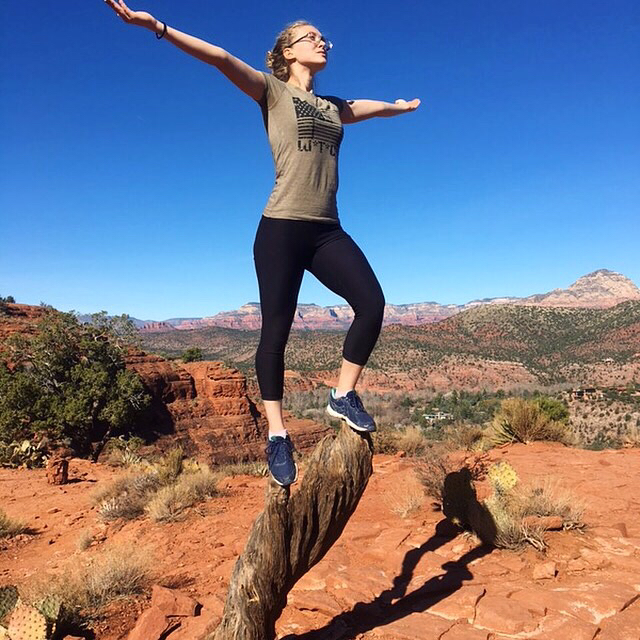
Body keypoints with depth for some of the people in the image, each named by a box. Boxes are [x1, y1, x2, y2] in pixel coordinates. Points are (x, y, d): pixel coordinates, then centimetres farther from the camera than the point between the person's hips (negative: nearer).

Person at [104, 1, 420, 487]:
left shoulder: (333, 108, 23)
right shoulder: (272, 91, 8)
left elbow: (375, 106, 42)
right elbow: (220, 58, -5)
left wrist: (404, 106, 59)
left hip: (327, 229, 5)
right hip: (282, 226, -5)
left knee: (372, 303, -15)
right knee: (276, 331, -5)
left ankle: (344, 396, 3)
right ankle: (277, 435, 7)